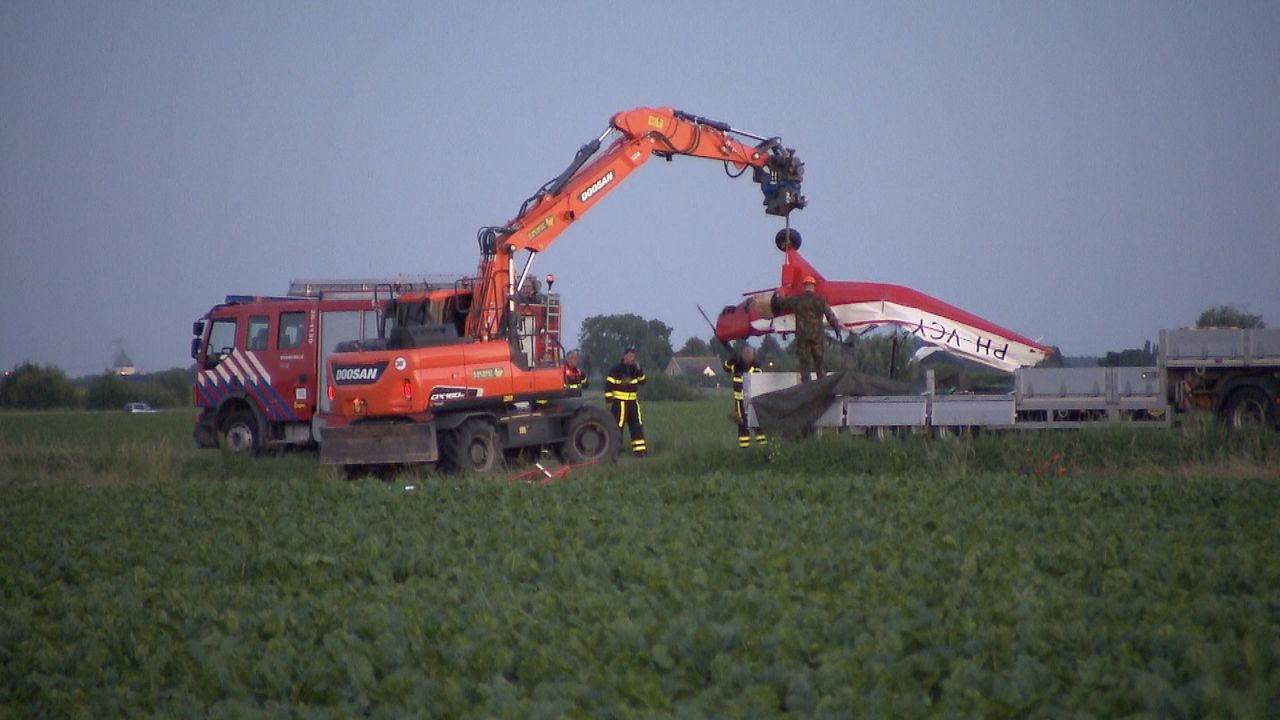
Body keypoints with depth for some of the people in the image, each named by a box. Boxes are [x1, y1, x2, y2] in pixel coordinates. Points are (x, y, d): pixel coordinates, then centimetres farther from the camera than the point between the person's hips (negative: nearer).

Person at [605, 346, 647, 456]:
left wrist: (639, 371, -6)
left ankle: (640, 449, 11)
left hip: (633, 402, 6)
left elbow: (642, 382, 9)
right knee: (617, 426, -5)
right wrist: (608, 401, -15)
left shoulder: (635, 369, 10)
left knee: (637, 426, 6)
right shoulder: (616, 369, -10)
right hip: (619, 403, -6)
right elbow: (608, 385, -11)